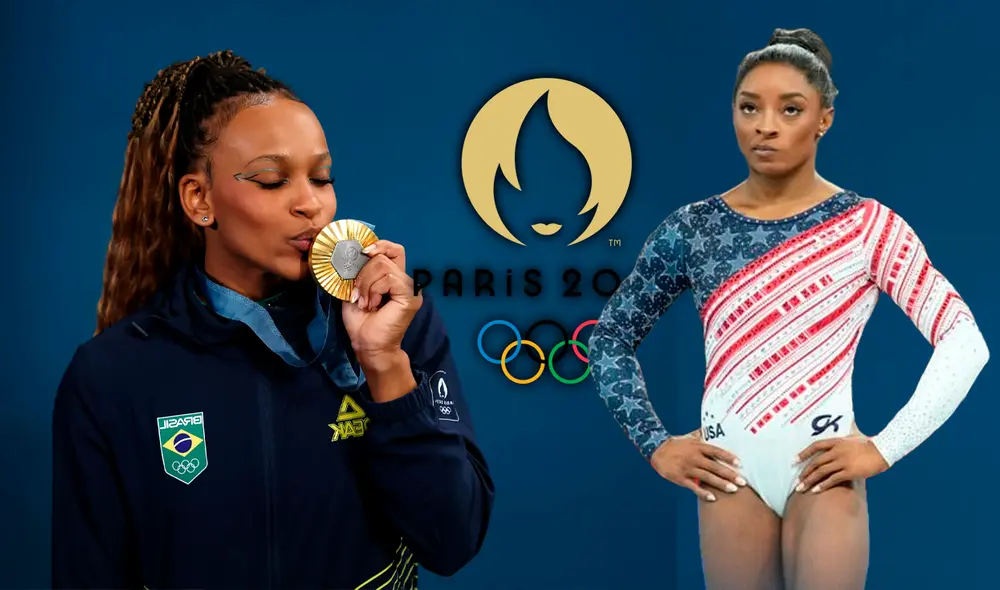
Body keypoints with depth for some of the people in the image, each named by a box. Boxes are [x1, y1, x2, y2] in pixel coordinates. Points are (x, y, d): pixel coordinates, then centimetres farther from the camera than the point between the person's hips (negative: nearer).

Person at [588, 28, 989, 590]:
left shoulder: (867, 226, -4)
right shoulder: (691, 228, 1)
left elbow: (965, 343, -7)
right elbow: (610, 338, 9)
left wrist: (886, 448, -10)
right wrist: (655, 443, 1)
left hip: (825, 468, -1)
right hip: (730, 469, 2)